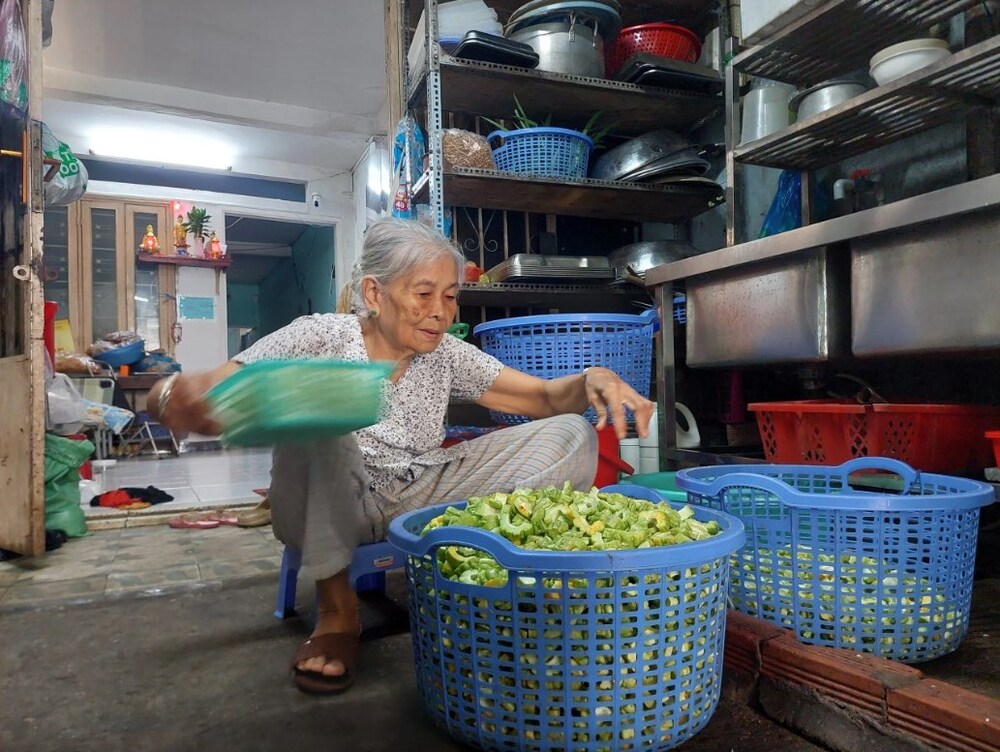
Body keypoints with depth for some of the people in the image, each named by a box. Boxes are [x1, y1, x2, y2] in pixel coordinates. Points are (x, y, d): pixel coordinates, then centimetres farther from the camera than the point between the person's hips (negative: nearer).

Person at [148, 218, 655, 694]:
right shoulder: (322, 337, -13)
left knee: (571, 434, -8)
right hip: (331, 509, -2)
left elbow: (546, 397, -2)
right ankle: (335, 605, -17)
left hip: (418, 503, 3)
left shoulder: (445, 355, -1)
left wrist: (592, 379, -24)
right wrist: (178, 396, -46)